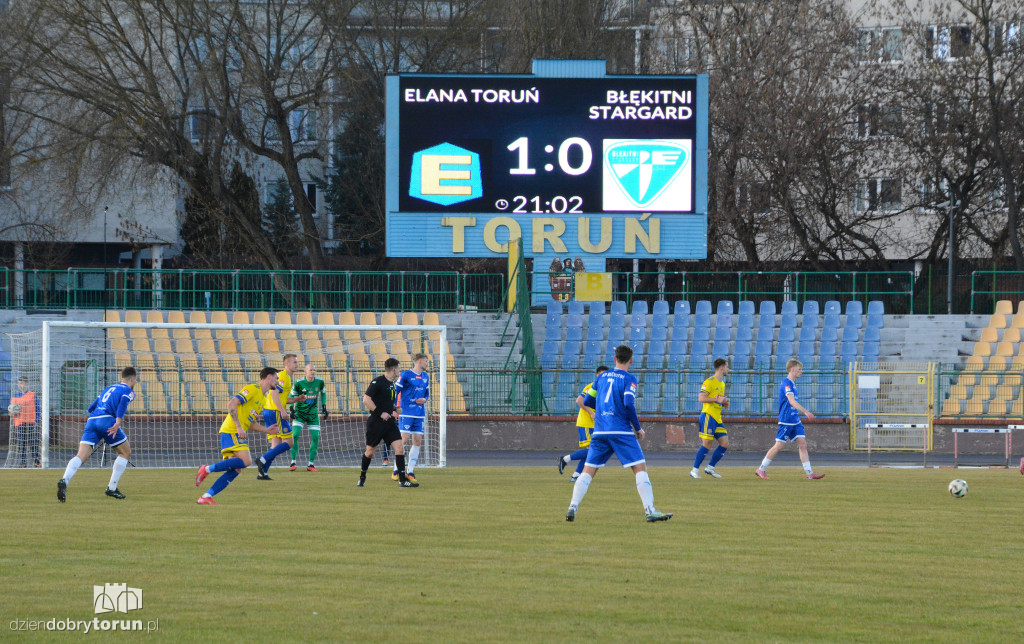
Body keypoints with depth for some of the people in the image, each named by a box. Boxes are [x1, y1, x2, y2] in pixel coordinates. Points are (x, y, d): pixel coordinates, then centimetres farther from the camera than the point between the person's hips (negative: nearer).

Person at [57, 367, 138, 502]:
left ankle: (64, 480, -34)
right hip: (107, 421, -5)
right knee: (125, 452, 16)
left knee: (81, 456, -8)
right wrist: (118, 421, -22)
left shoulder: (108, 389, 32)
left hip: (92, 420, 5)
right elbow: (123, 401, -12)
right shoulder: (129, 391, 12)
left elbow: (91, 408, 32)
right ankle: (112, 488, 12)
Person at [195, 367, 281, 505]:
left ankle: (206, 497, -4)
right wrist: (239, 427, -19)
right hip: (231, 431, -10)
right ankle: (207, 469, -18)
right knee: (245, 461, -24)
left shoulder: (263, 400, 24)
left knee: (236, 470, -2)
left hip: (238, 434, 10)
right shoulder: (253, 389, -6)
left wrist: (266, 430, 13)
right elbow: (232, 404, -16)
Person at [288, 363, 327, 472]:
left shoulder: (319, 382, -5)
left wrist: (324, 407, 10)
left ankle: (311, 464, 6)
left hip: (313, 413, 2)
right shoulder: (298, 383, -12)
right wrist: (291, 410, -8)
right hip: (299, 413, -2)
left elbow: (323, 393, 15)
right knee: (295, 435, -16)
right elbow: (291, 396, 0)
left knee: (315, 438, -5)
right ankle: (293, 462, -6)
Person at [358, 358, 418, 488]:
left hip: (389, 423, 7)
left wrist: (392, 411, 14)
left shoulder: (391, 383, 12)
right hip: (375, 423, -7)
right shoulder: (378, 382, -13)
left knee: (399, 447, -7)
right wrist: (380, 413, -20)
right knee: (370, 451, 6)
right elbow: (366, 399, -19)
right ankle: (362, 477, 27)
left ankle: (403, 480, -9)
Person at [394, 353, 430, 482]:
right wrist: (395, 407, -13)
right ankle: (396, 470, 0)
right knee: (404, 440, -10)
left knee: (417, 442, 1)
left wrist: (424, 399, 2)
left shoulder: (426, 376, 14)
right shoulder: (406, 375, -5)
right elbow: (395, 390, -4)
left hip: (420, 415, 6)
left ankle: (410, 471, 7)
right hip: (406, 413, -6)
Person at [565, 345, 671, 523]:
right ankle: (650, 510, -12)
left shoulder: (602, 376, 14)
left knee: (588, 471, 8)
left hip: (599, 432, 5)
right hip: (621, 431, -5)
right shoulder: (629, 379, -2)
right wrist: (638, 428, -5)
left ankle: (572, 508, -6)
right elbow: (628, 403, -16)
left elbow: (588, 401, 19)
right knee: (640, 468, -2)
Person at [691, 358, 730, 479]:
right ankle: (695, 470, -3)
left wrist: (724, 403, 9)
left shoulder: (722, 383, 19)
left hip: (717, 418, 9)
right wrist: (717, 400, -18)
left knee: (725, 444, 2)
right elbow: (701, 398, -16)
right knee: (707, 444, -12)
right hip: (708, 416, -9)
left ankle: (710, 468, 12)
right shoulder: (710, 382, -8)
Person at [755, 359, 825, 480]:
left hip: (795, 420, 9)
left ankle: (809, 473, -5)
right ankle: (761, 469, 10)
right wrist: (805, 412, -36)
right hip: (786, 421, -9)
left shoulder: (792, 384, 15)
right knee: (779, 445, -3)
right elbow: (792, 401, -27)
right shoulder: (786, 383, -15)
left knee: (802, 444, -1)